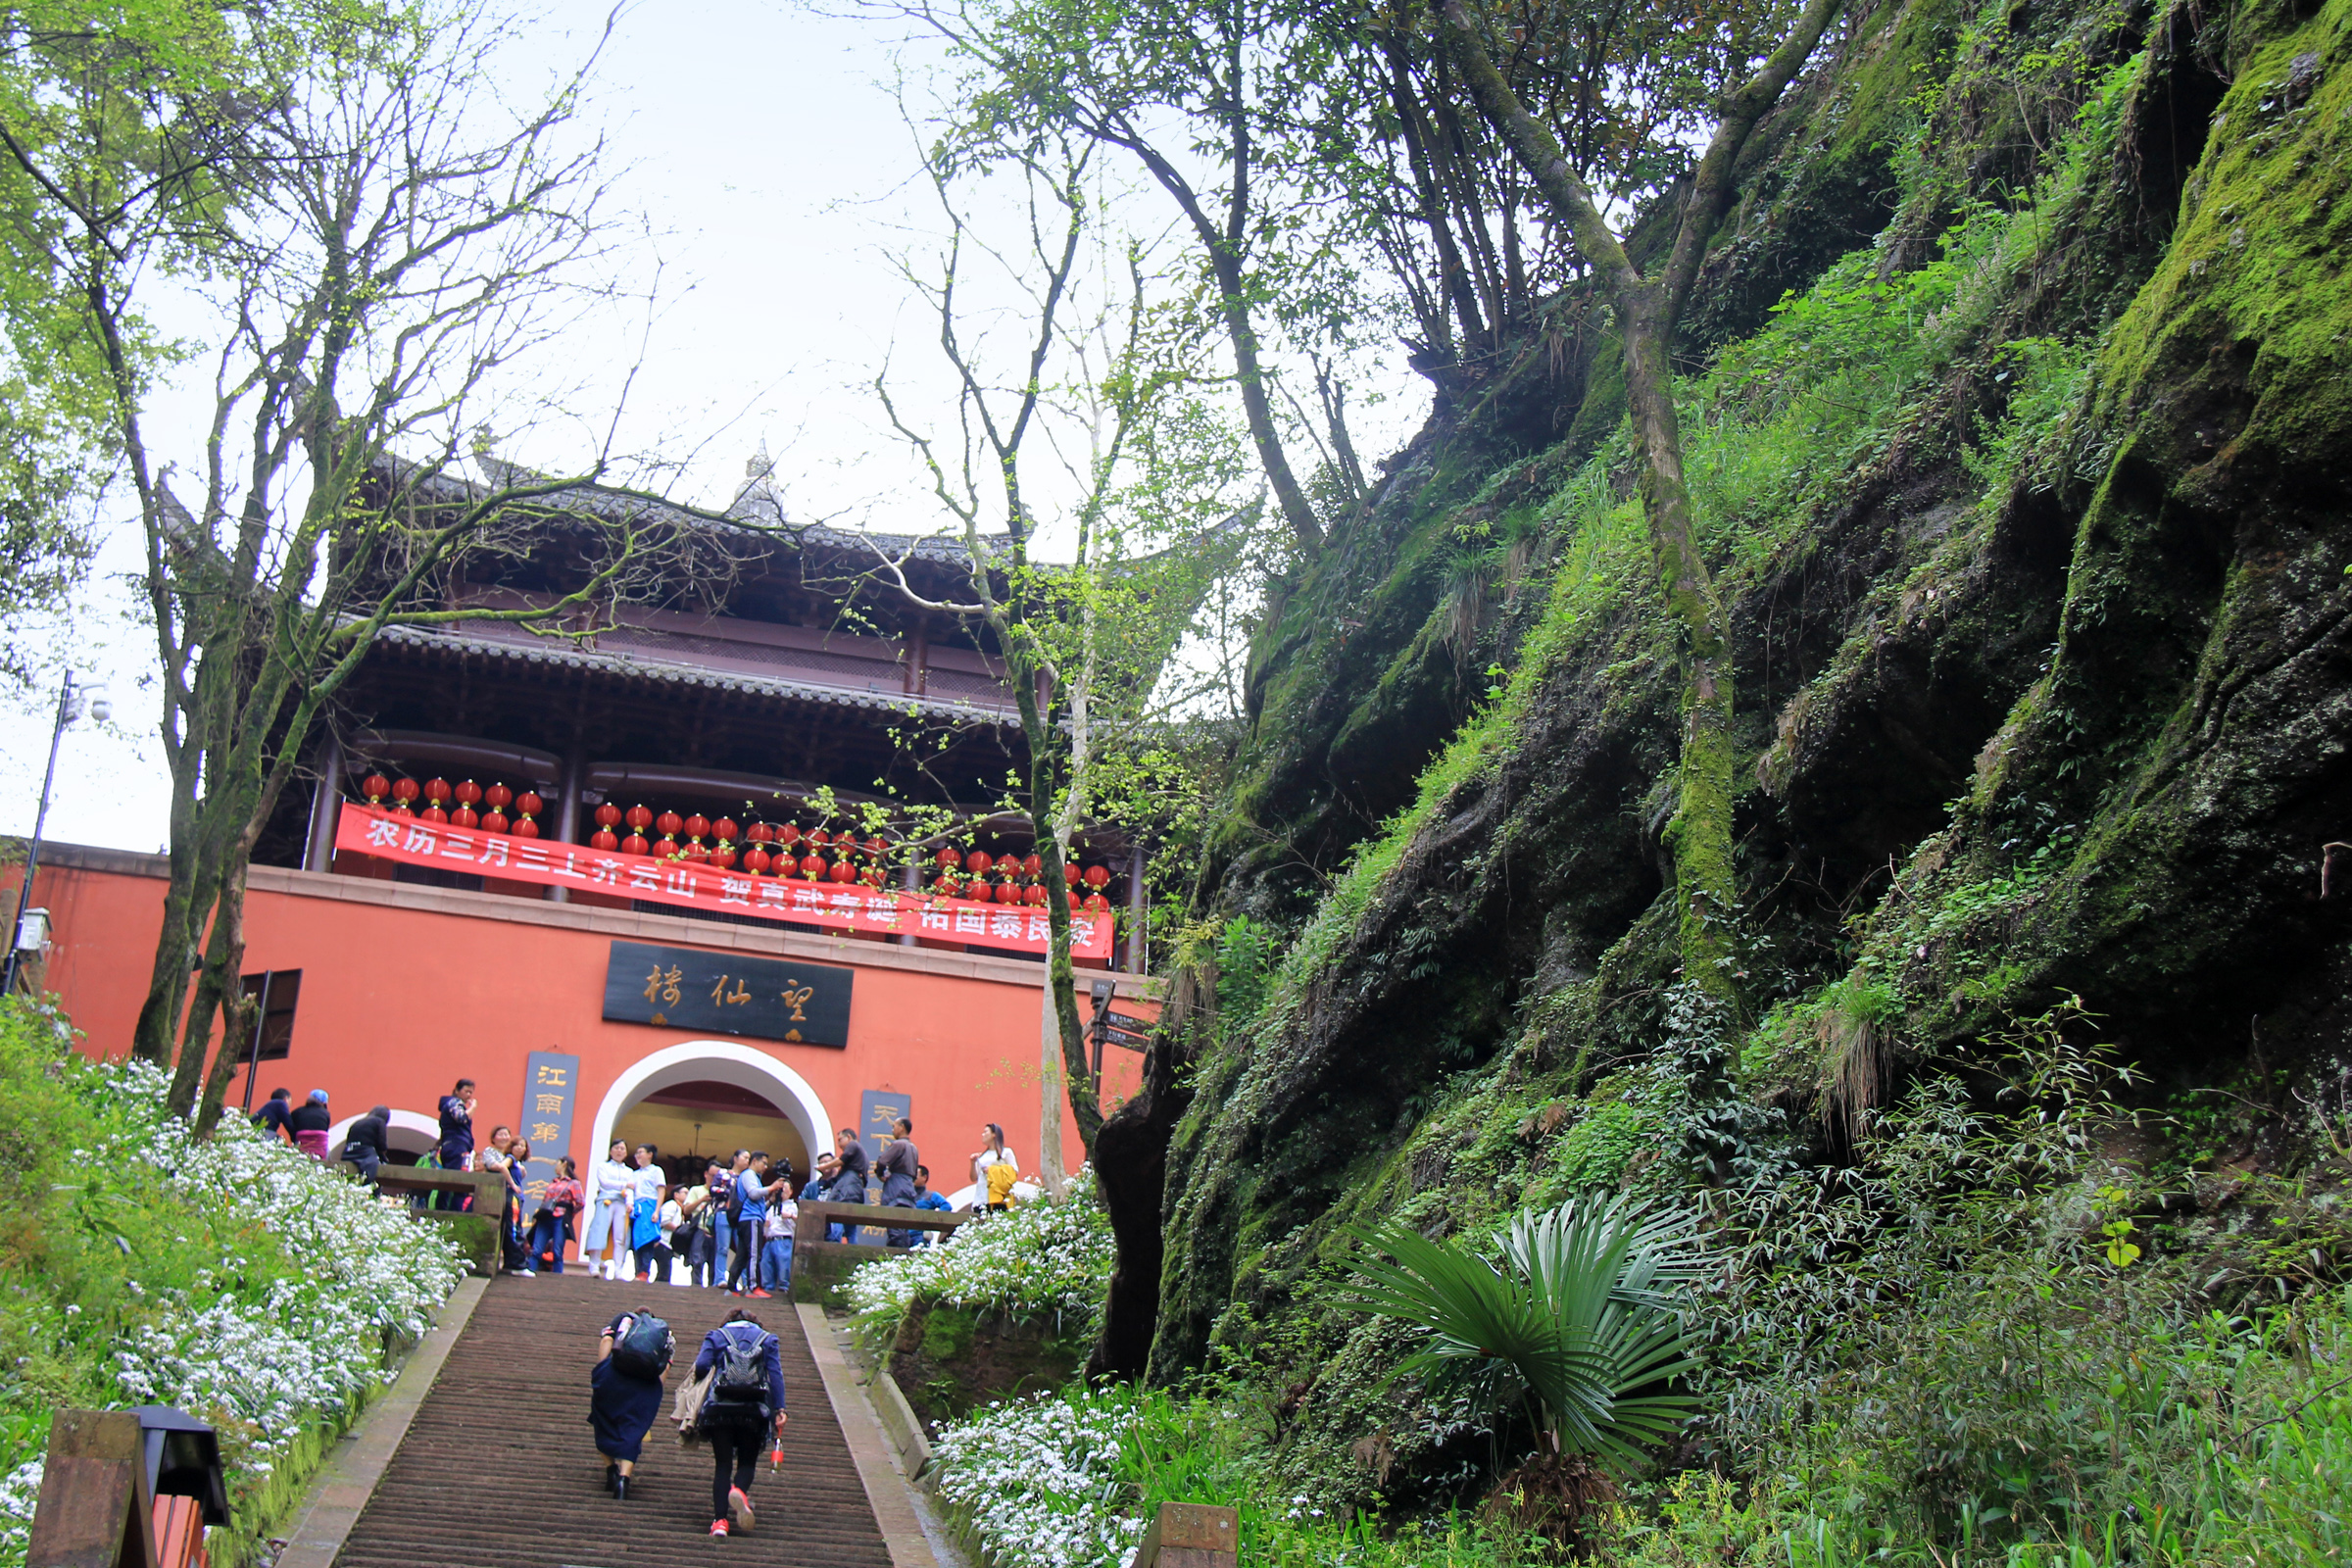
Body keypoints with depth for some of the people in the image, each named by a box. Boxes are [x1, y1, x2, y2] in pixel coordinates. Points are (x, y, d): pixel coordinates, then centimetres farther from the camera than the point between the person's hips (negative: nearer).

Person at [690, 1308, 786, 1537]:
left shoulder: (716, 1336, 13)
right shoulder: (767, 1339, 15)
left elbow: (701, 1367, -1)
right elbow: (776, 1375, 4)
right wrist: (779, 1409, 0)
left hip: (720, 1409, 0)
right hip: (753, 1412, 0)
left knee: (722, 1464, 5)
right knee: (747, 1462, 10)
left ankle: (720, 1520, -9)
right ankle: (739, 1490, -24)